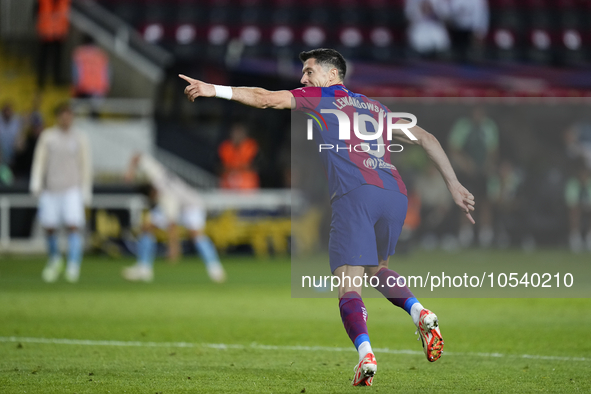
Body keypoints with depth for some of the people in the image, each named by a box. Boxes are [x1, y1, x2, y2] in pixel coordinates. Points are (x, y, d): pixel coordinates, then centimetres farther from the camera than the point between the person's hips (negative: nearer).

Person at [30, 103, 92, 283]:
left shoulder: (80, 139, 4)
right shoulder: (47, 136, 5)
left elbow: (85, 167, 7)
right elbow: (39, 161, 3)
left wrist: (85, 193, 4)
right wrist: (36, 185, -8)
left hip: (72, 190, -1)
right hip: (51, 190, 1)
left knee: (74, 226, -16)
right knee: (49, 227, 3)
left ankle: (73, 266, -18)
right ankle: (54, 260, 28)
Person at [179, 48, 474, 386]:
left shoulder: (322, 96, 17)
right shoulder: (375, 108, 31)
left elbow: (267, 98, 6)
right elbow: (426, 138, 30)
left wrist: (216, 90, 11)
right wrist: (454, 184, 31)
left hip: (355, 193, -5)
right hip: (396, 193, 5)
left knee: (348, 287, -8)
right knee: (378, 270, 26)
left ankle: (365, 354, -30)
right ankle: (420, 313, 0)